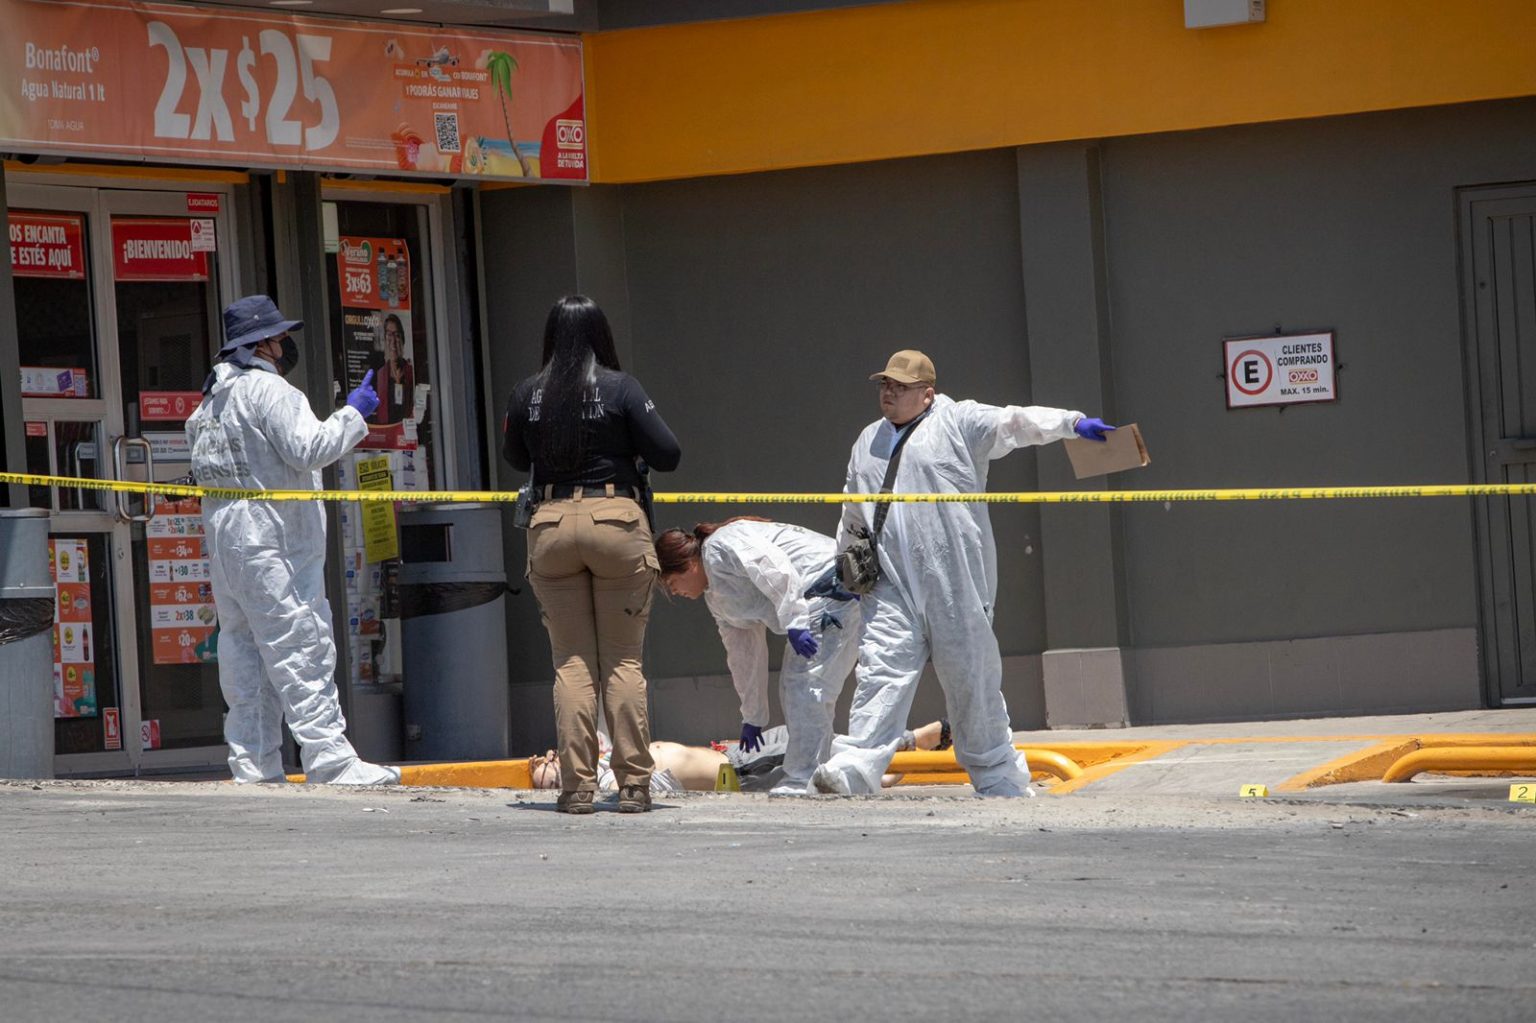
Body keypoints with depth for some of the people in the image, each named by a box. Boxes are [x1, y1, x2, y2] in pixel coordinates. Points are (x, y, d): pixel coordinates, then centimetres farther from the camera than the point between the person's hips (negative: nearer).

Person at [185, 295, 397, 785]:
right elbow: (308, 448, -18)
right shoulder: (267, 389, -11)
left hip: (224, 541, 9)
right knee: (301, 651, -9)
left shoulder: (214, 397, 18)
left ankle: (253, 767, 7)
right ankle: (330, 759, -11)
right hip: (270, 540, -9)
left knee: (244, 653, 8)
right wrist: (353, 414, -7)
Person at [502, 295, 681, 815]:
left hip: (550, 524, 2)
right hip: (617, 519, -2)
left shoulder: (527, 395, 2)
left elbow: (515, 459, 17)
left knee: (571, 661, 6)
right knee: (623, 659, 5)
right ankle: (633, 784, 4)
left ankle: (578, 785, 2)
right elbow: (667, 455, -5)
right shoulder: (620, 387, -6)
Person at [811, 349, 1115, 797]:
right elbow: (853, 517, 31)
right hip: (891, 585, 4)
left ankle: (998, 777, 13)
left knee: (970, 678, 2)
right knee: (880, 670, -9)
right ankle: (856, 767, -17)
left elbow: (1014, 423, -13)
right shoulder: (869, 442, 20)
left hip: (954, 585, -4)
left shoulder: (959, 422, 2)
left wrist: (1073, 423, -27)